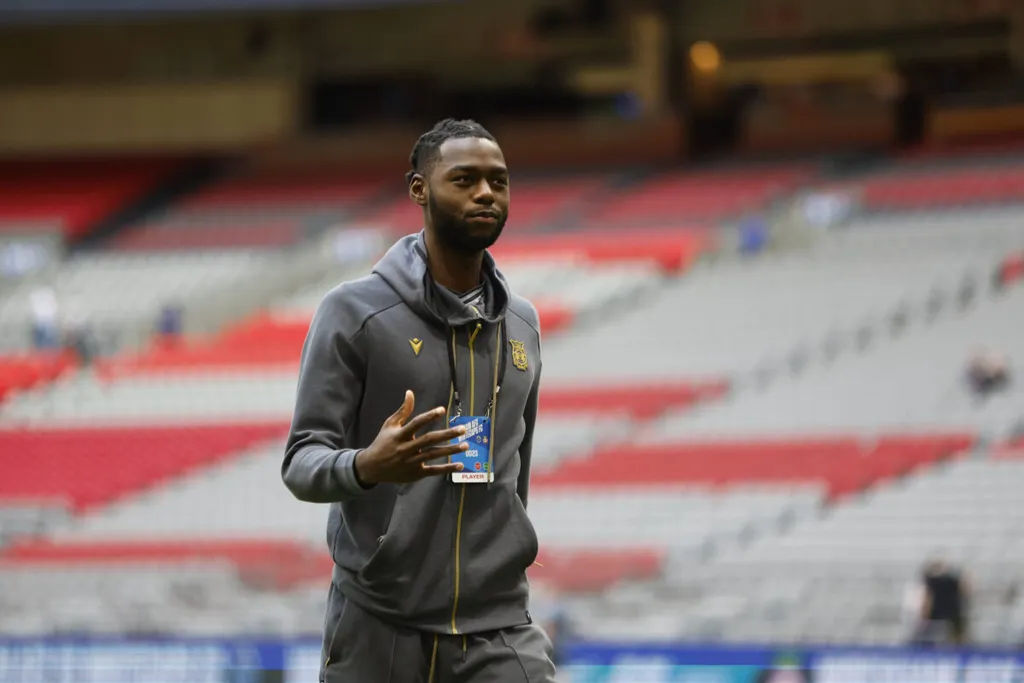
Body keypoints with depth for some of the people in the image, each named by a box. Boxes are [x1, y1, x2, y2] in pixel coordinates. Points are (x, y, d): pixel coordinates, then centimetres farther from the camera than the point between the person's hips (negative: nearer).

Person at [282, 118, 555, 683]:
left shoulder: (521, 324, 12)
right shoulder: (353, 312, -5)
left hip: (499, 631, 3)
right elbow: (302, 462, -9)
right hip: (377, 631, -3)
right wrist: (366, 467, -30)